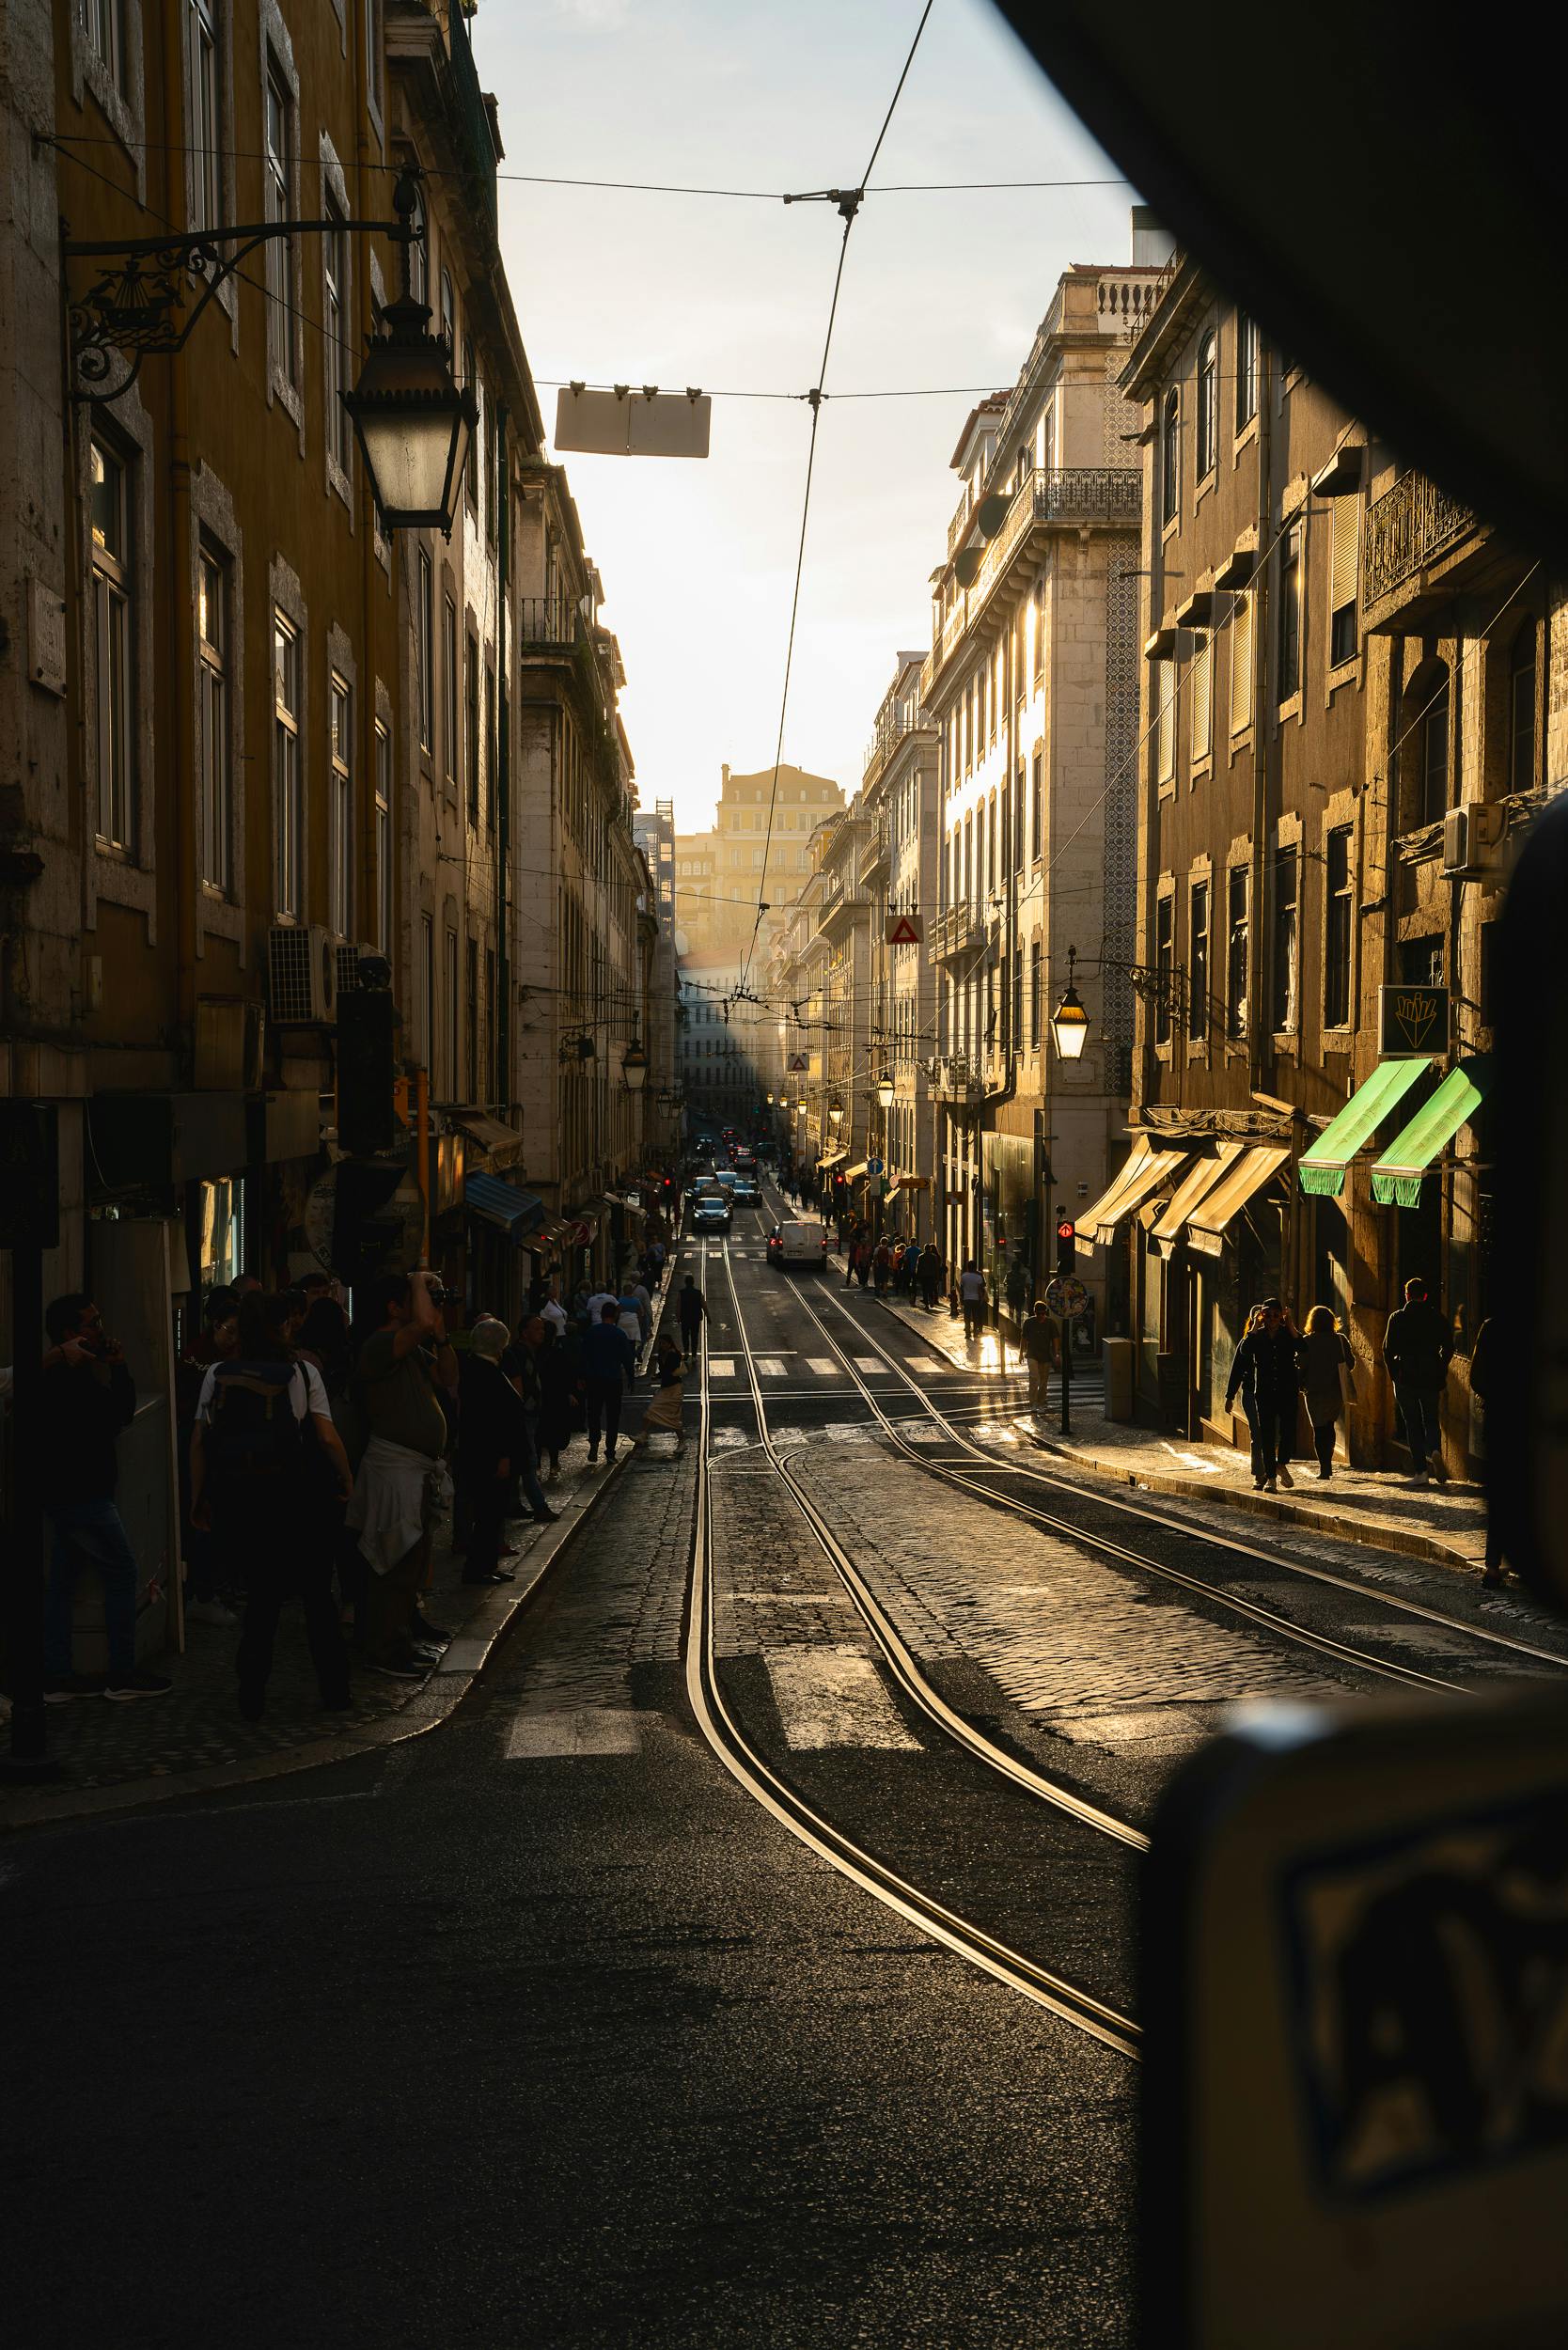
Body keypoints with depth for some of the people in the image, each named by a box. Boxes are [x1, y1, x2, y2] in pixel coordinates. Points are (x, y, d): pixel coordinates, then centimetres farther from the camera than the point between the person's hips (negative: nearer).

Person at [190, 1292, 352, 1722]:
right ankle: (334, 1690, 17)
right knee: (317, 1593, 12)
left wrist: (198, 1499, 7)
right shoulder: (301, 1372, -4)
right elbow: (327, 1437, -9)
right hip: (294, 1497, -2)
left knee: (262, 1593, 14)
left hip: (234, 1495, 2)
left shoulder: (218, 1375, 3)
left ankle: (252, 1695, 9)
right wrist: (347, 1481, 5)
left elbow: (198, 1440, 1)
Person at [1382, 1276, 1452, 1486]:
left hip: (1405, 1377, -1)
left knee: (1412, 1423, 4)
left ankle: (1422, 1471, -2)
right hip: (1431, 1377, 1)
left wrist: (1394, 1374, 6)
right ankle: (1435, 1451, -18)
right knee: (1432, 1420, 13)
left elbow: (1388, 1349, -4)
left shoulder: (1397, 1318, -1)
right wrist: (1440, 1372, 10)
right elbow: (1448, 1346, 0)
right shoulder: (1436, 1317, 3)